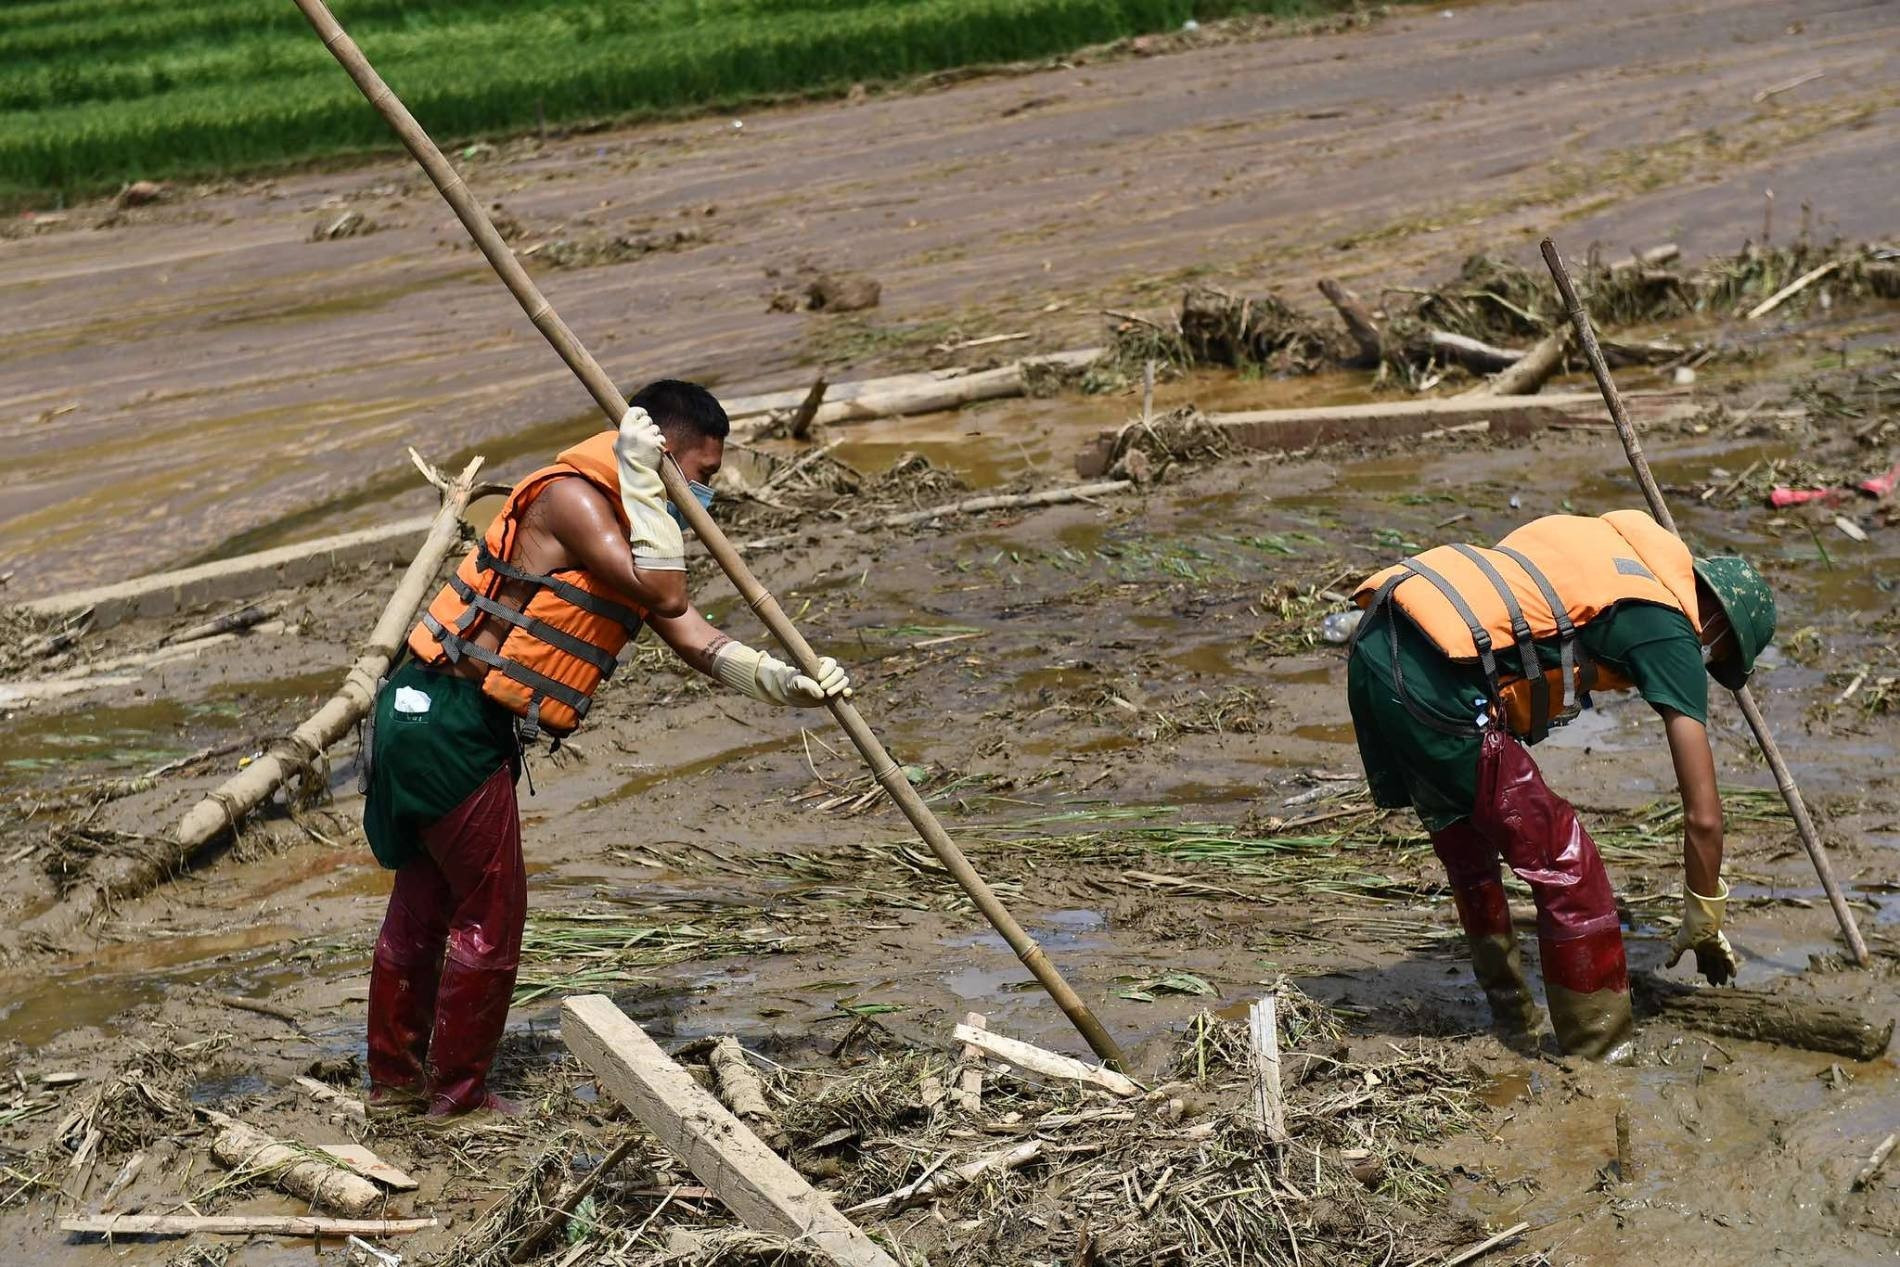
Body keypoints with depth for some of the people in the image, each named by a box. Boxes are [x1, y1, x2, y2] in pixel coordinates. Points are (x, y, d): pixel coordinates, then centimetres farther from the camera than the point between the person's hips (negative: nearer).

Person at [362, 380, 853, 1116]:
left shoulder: (627, 529, 14)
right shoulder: (570, 496, -15)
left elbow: (691, 638, 5)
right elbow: (666, 597, -26)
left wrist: (781, 682, -9)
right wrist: (642, 482, -17)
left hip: (426, 722, 10)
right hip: (450, 724, -10)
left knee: (423, 901, 19)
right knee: (491, 912, 2)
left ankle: (396, 1076, 33)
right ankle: (459, 1091, 16)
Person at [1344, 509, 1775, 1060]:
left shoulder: (1615, 539, 25)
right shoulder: (1671, 633, 4)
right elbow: (1703, 815, 6)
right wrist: (1705, 922, 21)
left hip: (1373, 647, 9)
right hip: (1433, 684, -9)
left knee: (1467, 852, 26)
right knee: (1566, 869, 5)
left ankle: (1514, 1023, 42)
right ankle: (1603, 1057, 15)